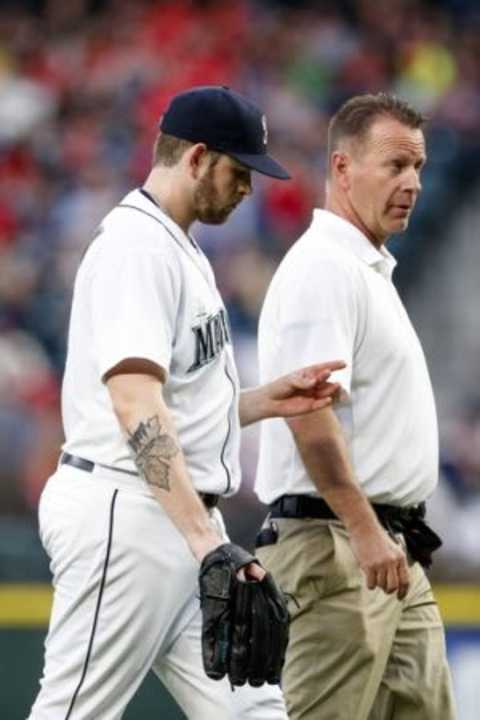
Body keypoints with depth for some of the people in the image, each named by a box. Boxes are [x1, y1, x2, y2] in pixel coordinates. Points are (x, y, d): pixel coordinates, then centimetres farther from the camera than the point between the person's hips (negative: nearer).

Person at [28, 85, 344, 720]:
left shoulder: (182, 254, 20)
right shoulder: (137, 246, -13)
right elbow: (136, 407, -26)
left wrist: (267, 400, 10)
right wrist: (206, 540, -34)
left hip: (187, 523, 10)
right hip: (125, 516, -10)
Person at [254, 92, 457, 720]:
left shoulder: (372, 270, 21)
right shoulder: (323, 268, -13)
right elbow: (309, 414, -22)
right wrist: (365, 532, -26)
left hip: (392, 552, 11)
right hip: (334, 544, -11)